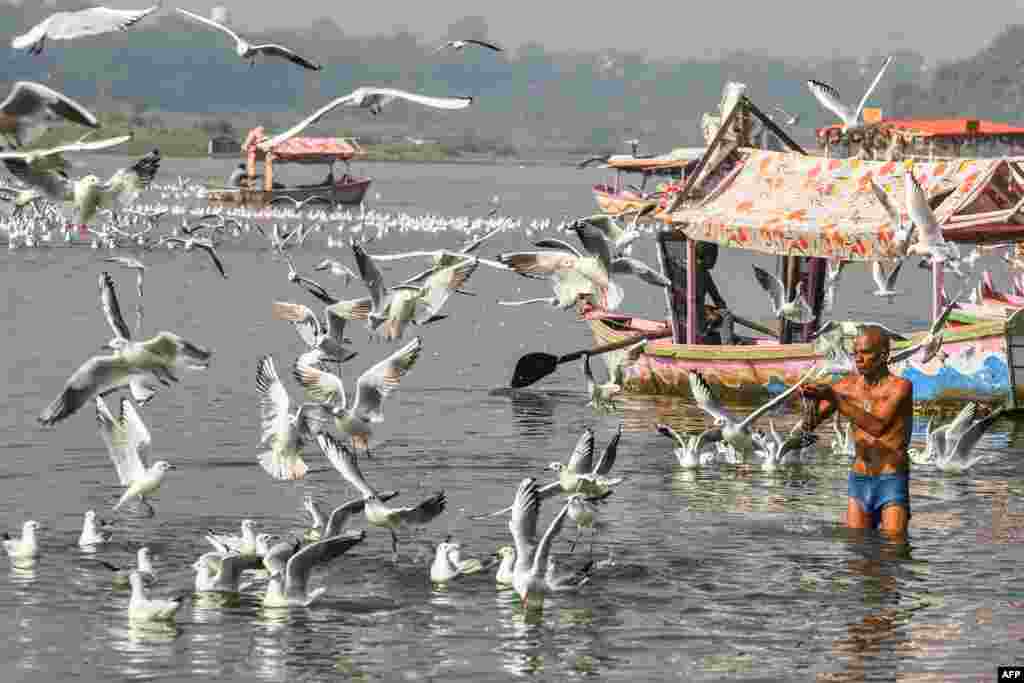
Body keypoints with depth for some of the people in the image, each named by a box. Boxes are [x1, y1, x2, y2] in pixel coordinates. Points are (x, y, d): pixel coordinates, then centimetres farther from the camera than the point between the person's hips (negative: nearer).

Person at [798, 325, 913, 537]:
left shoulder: (900, 386, -10)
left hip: (892, 482, -5)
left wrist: (834, 398, -30)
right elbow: (809, 424, 2)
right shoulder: (848, 386, 5)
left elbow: (877, 426, -25)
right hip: (858, 481, 5)